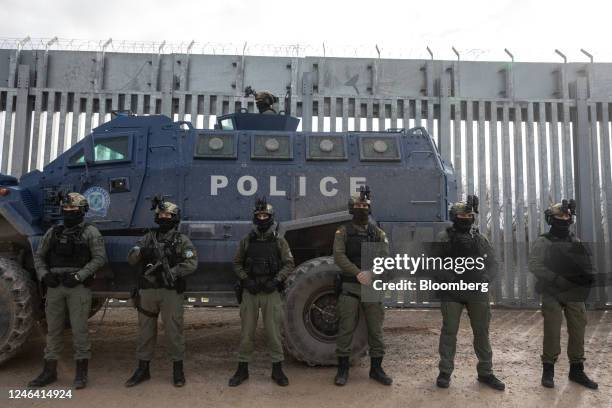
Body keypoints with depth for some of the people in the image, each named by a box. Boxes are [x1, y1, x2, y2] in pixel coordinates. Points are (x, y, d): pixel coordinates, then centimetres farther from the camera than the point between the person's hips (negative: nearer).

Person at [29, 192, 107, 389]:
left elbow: (99, 258, -8)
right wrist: (44, 275, -1)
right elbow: (39, 256, 16)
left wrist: (78, 276, -16)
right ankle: (50, 371, 21)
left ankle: (81, 372, 8)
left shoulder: (90, 232, 0)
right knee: (53, 329, 10)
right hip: (54, 286, 5)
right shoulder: (53, 232, 14)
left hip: (78, 287, -5)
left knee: (79, 329, -1)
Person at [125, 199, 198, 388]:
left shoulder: (182, 240, 1)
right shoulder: (149, 237, 12)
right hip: (147, 291, 4)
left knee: (174, 331, 2)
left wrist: (171, 273, -22)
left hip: (171, 292, -3)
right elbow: (131, 258, 4)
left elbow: (191, 263, -11)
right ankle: (143, 370, 25)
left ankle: (178, 369, 16)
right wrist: (141, 252, -18)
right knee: (145, 331, 11)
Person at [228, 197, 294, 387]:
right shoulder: (246, 241, 6)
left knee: (273, 331, 3)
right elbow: (237, 264, 8)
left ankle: (277, 369, 16)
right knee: (246, 332, 7)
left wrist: (276, 280, -11)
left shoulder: (279, 241, 3)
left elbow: (288, 264, 2)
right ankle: (242, 369, 19)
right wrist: (246, 279, -7)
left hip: (271, 292, -1)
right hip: (249, 292, 1)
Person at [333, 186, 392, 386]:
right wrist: (358, 274, -22)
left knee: (376, 329, 7)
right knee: (346, 329, 2)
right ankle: (343, 369, 15)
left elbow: (384, 257, -2)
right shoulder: (343, 231, 2)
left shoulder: (378, 232, 8)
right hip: (350, 287, -2)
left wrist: (371, 273, -21)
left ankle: (376, 369, 21)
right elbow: (339, 256, -11)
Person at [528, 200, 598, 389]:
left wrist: (589, 274, -9)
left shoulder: (576, 242, 12)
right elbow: (534, 265, -13)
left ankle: (576, 370, 21)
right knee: (552, 333, -3)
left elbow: (587, 263, 14)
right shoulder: (543, 242, -3)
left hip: (575, 294, 5)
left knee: (578, 331, 7)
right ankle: (548, 370, 8)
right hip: (552, 294, -4)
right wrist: (555, 278, -24)